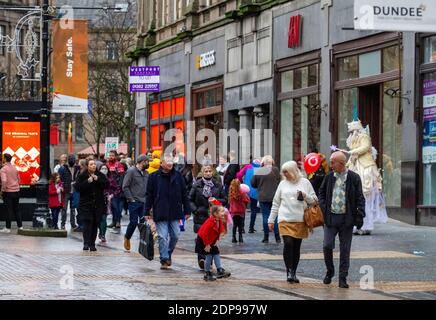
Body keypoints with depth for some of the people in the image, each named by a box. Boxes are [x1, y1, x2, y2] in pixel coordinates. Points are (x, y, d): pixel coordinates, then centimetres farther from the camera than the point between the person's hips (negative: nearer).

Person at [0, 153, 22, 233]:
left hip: (8, 192, -6)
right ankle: (20, 226, 15)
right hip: (16, 191, 6)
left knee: (9, 210, -2)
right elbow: (18, 179, 17)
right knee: (17, 209, 13)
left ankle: (8, 228, 0)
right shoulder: (14, 168, 9)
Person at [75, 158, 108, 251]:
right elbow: (78, 187, -11)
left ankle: (92, 244, 12)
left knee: (95, 224, 5)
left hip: (98, 204, 3)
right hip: (86, 204, -3)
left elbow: (106, 184, -4)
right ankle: (86, 243, -18)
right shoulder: (82, 176, -1)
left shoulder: (100, 175, 7)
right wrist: (88, 181, -19)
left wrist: (98, 180, -15)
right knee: (87, 223, -15)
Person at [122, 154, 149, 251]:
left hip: (144, 203, 5)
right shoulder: (131, 171, -5)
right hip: (134, 202, -5)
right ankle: (127, 238, 19)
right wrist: (131, 199, -12)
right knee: (134, 222, -5)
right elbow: (125, 187, -8)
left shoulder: (146, 173, 14)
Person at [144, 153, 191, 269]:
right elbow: (149, 195, 2)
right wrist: (147, 212, -1)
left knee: (175, 236, 7)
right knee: (163, 237, -4)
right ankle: (164, 260, 2)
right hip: (160, 213, -3)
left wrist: (187, 211, 7)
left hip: (175, 212, 3)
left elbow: (184, 194, 9)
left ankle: (168, 254, 28)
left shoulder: (178, 176, 5)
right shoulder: (154, 177, -1)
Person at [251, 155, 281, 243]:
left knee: (265, 217, 6)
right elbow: (280, 181, -6)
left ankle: (266, 237, 6)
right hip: (274, 196, -1)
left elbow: (253, 184, 8)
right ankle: (277, 237, 4)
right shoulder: (275, 170, -8)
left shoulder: (258, 172, 0)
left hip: (263, 197, 1)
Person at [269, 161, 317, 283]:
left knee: (296, 247, 4)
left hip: (300, 220, 0)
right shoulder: (283, 184, 10)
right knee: (288, 244, -16)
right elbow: (276, 203, 14)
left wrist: (305, 196, -11)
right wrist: (271, 219, 12)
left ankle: (293, 273, 13)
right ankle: (289, 271, -10)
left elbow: (314, 200, 9)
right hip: (285, 220, 0)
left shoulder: (305, 182, 6)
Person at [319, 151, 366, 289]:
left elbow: (360, 198, -1)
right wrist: (323, 207, 4)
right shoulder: (329, 177, 6)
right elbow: (322, 192, 19)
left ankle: (343, 278, 8)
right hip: (331, 217, 2)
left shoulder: (354, 178, -2)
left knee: (345, 249, 2)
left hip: (346, 218, -2)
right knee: (327, 246, -6)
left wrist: (360, 216, -8)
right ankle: (330, 272, 17)